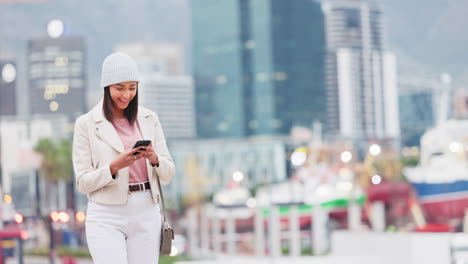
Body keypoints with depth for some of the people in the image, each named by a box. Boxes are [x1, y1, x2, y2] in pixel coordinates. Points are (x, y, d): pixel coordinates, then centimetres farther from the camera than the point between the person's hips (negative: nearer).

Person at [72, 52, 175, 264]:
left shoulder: (149, 119, 9)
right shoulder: (86, 124, -1)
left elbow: (168, 175, 10)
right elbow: (83, 183, -3)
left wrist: (154, 159, -12)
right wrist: (114, 167, -19)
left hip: (146, 214, 3)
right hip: (107, 217, -3)